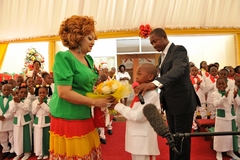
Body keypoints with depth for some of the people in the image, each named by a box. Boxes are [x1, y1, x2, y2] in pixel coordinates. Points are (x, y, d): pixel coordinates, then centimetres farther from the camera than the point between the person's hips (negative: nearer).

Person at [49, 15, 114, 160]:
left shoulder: (89, 59, 8)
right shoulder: (64, 57, -15)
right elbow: (64, 93, -22)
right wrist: (95, 102, -17)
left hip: (85, 118, 8)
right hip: (67, 119, -8)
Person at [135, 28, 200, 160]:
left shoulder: (179, 50, -15)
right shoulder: (162, 56, 11)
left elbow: (177, 70, -34)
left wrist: (154, 83, -50)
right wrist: (161, 98, 7)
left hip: (182, 102, -8)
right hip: (170, 103, 8)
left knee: (182, 139, 3)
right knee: (172, 137, 18)